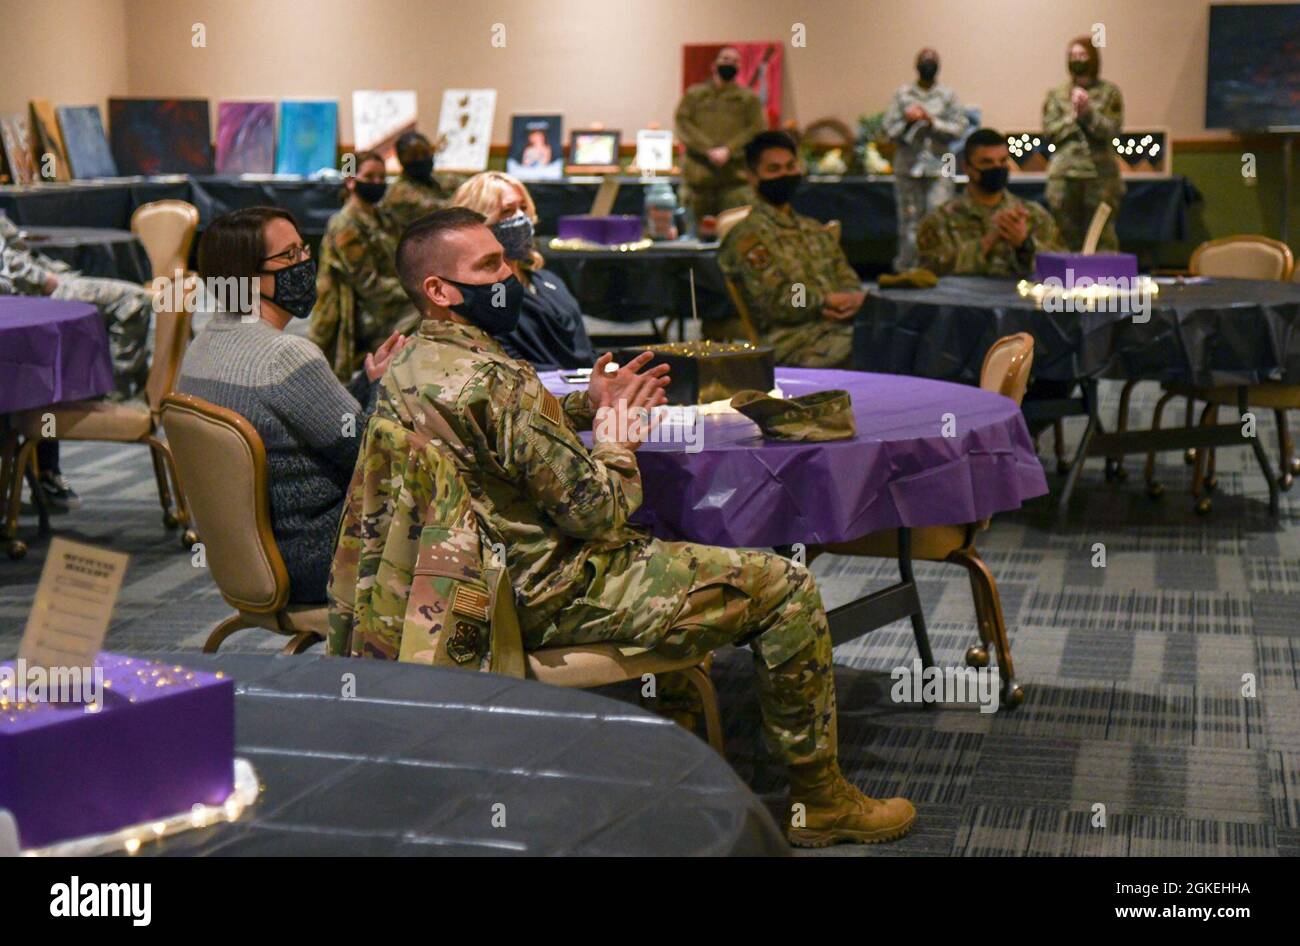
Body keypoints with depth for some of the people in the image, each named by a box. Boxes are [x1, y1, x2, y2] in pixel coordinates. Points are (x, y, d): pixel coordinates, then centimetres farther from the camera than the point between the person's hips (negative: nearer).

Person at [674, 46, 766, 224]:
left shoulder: (749, 98, 13)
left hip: (735, 176, -1)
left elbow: (756, 129, 2)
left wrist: (728, 150, -12)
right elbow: (683, 123, 3)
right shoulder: (694, 94, 14)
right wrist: (708, 150, -10)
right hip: (699, 174, 1)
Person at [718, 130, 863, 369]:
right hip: (801, 347, -7)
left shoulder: (816, 230, 28)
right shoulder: (748, 235, 2)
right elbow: (775, 303, -7)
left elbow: (849, 281, 22)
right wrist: (828, 302, -8)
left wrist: (854, 298, -3)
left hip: (845, 329, 8)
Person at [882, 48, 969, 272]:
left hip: (939, 167, 0)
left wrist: (933, 122, -11)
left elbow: (959, 128, -1)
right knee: (910, 220, 3)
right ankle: (906, 267, 12)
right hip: (909, 167, 0)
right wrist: (908, 121, -13)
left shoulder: (948, 96, 6)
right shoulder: (902, 94, 7)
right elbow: (889, 128, 4)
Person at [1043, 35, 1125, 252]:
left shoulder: (1109, 92, 6)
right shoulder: (1057, 94, 11)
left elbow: (1111, 130, -3)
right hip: (1064, 175, 2)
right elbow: (1050, 130, 2)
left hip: (1100, 175, -2)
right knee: (1068, 236, 2)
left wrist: (1088, 112, -14)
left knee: (1103, 238, -5)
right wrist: (1073, 115, -9)